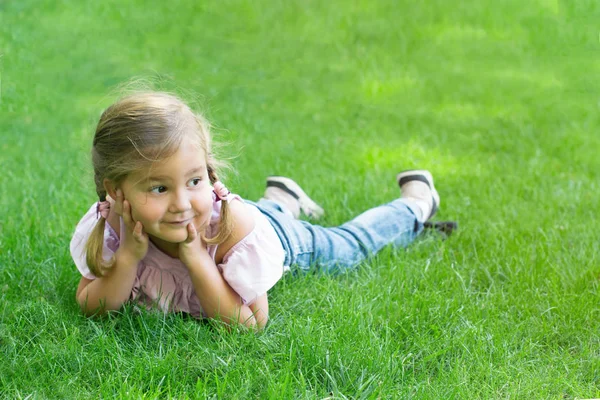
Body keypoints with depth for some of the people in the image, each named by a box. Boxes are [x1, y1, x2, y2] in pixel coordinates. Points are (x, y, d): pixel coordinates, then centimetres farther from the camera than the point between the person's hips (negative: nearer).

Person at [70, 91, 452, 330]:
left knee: (350, 245, 26)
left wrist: (195, 257, -51)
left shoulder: (240, 227, -48)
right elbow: (92, 307, -29)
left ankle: (415, 201, 52)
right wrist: (128, 256, -47)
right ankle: (282, 199, 67)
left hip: (282, 238, -3)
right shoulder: (107, 224, -40)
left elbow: (251, 323, -40)